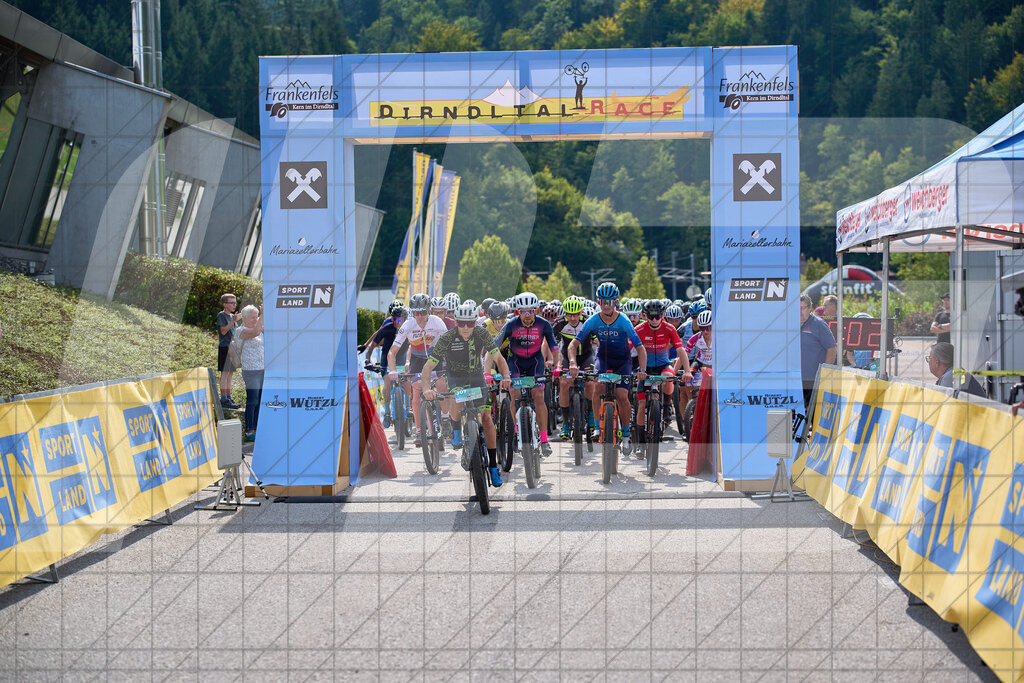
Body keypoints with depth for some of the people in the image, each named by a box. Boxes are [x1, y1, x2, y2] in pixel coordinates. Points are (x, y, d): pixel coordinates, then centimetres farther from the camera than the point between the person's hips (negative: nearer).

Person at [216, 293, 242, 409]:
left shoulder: (232, 316, 17)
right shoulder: (221, 315, -8)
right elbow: (223, 331, -17)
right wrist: (234, 320, -23)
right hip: (224, 347, -8)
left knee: (230, 374, 10)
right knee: (225, 373, -8)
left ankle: (228, 397, 14)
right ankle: (223, 399, -7)